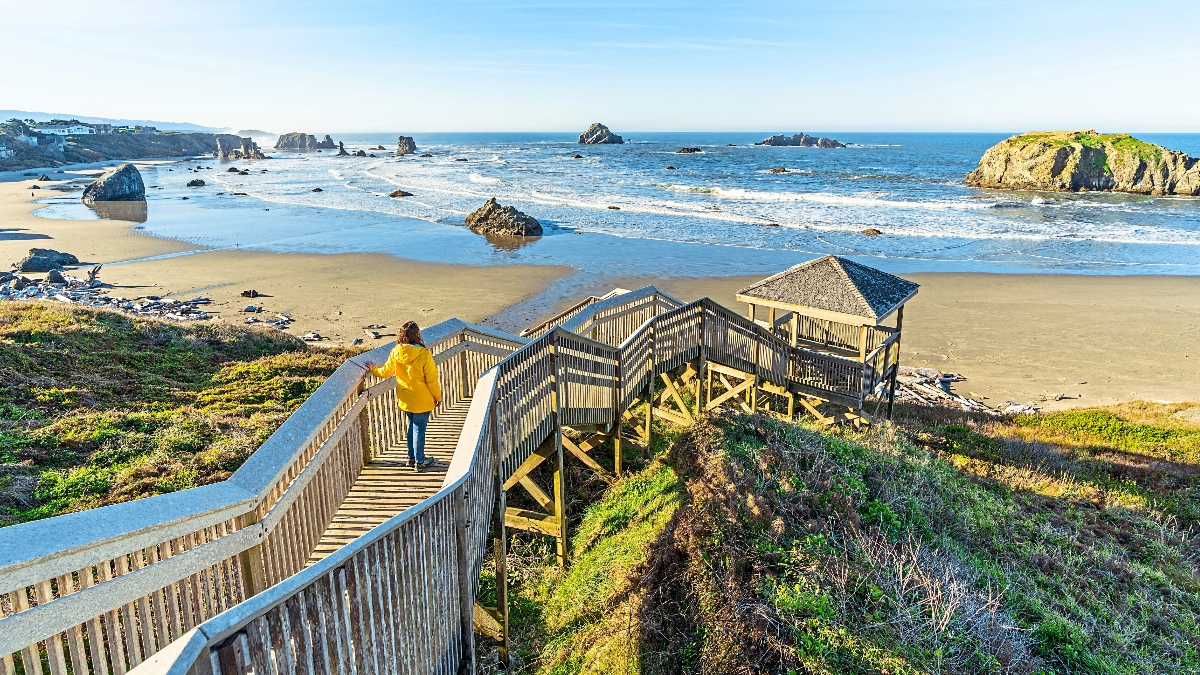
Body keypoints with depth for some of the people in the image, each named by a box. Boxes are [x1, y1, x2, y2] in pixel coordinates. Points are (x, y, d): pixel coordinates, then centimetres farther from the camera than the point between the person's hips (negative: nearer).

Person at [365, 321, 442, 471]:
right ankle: (420, 461, 17)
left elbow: (385, 372, 7)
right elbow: (432, 380, -15)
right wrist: (438, 397, 0)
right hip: (422, 401, -5)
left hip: (405, 400, 5)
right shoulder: (424, 355, -21)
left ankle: (412, 457, 31)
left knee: (411, 428, 20)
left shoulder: (395, 353, -8)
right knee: (419, 429, 6)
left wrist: (373, 368, 28)